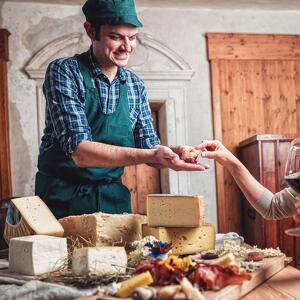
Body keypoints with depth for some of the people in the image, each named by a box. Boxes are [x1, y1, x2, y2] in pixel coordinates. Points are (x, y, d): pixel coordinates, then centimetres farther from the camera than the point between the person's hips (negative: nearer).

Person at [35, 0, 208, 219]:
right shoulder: (63, 72, -12)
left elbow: (148, 147, 7)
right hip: (64, 199, -4)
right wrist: (151, 155, -31)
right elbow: (79, 152, -22)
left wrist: (174, 154, -15)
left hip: (114, 198, 4)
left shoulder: (135, 85, 4)